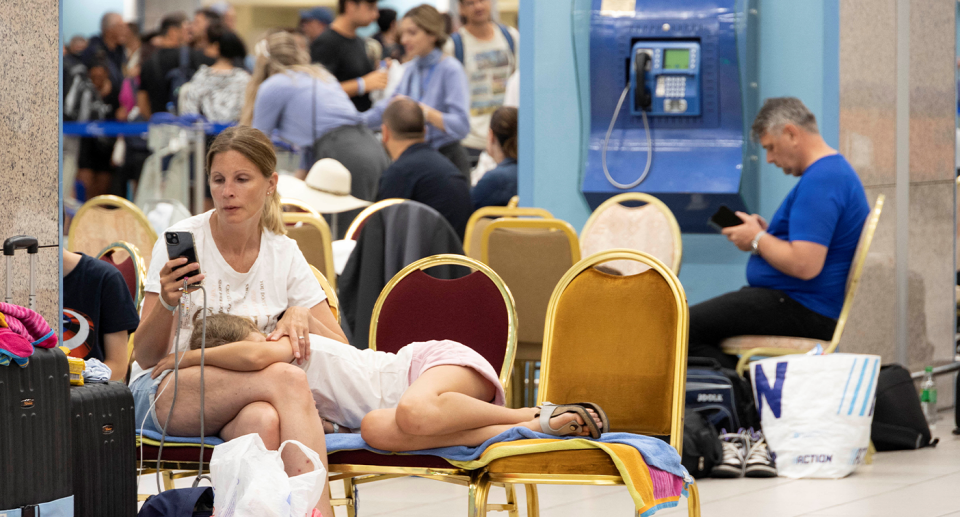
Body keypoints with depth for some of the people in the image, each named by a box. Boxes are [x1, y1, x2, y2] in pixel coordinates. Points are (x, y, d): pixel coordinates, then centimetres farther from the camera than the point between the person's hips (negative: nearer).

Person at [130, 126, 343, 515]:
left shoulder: (284, 254, 5)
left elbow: (341, 349, 6)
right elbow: (145, 356, -8)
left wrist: (301, 316, -15)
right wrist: (166, 304, -29)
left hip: (247, 398, 3)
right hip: (163, 392, -3)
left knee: (264, 421, -39)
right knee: (287, 378, -33)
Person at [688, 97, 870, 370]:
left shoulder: (819, 181, -19)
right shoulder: (836, 169, 16)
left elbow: (805, 265, -27)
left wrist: (757, 240, -11)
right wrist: (768, 232, 12)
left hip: (800, 311, -12)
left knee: (686, 327, -17)